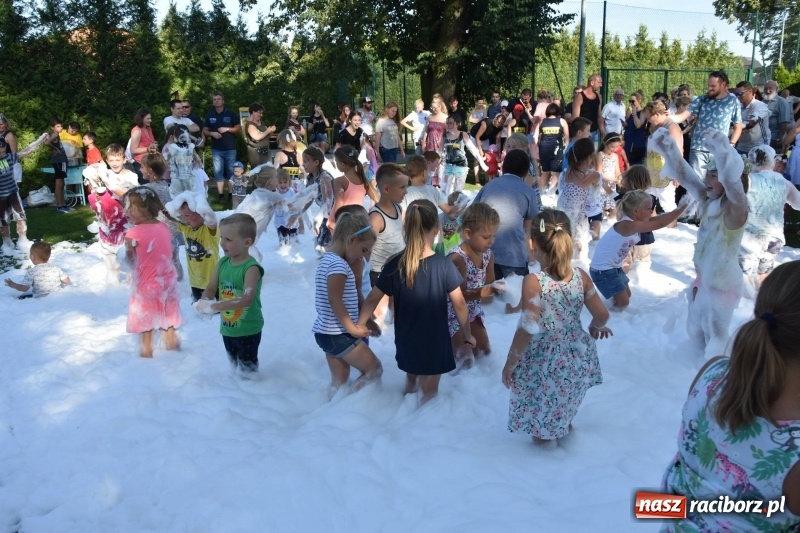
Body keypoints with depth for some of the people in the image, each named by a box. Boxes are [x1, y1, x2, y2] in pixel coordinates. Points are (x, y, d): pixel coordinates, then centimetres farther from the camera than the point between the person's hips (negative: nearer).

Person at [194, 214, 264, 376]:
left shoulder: (251, 268, -25)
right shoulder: (222, 263, -4)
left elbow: (246, 300, -35)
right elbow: (211, 288, -1)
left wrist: (214, 306, -39)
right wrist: (203, 302, -25)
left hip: (248, 330, -7)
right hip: (227, 327, 7)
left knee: (247, 368, 6)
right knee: (233, 363, 26)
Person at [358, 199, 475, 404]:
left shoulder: (395, 265, -11)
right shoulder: (444, 265, -19)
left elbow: (372, 299, -4)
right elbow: (459, 305, -11)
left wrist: (359, 326, 9)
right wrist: (467, 334, 3)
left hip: (406, 342, 3)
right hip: (434, 344, -3)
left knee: (411, 381, 28)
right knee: (429, 396, 14)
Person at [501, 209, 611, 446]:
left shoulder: (533, 282, -25)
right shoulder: (581, 276, -11)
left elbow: (527, 330, -25)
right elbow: (602, 315, -3)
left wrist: (509, 363, -13)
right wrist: (595, 327, 21)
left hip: (546, 361, -5)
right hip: (577, 355, 6)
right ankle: (563, 424, 58)